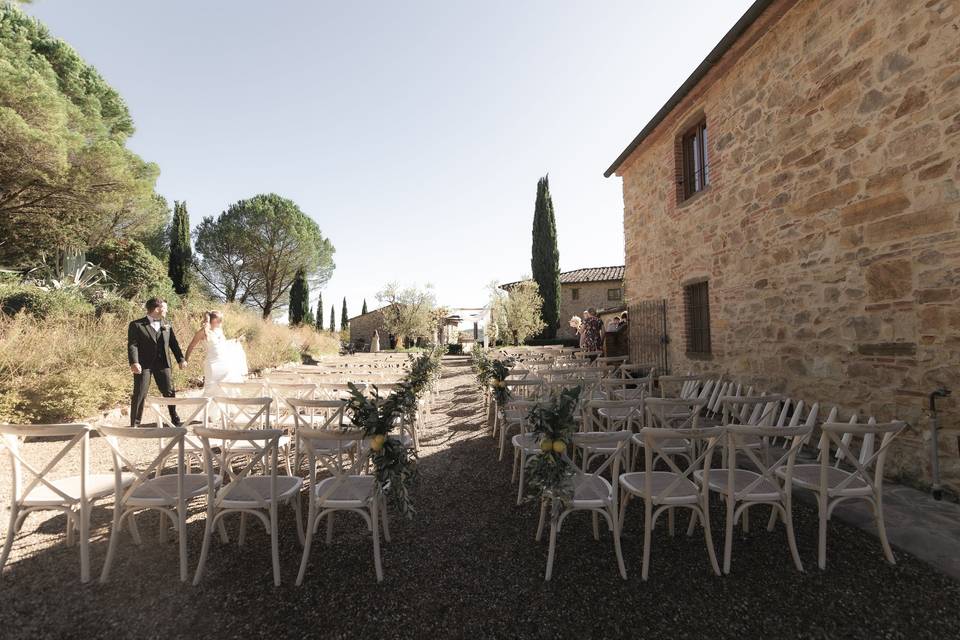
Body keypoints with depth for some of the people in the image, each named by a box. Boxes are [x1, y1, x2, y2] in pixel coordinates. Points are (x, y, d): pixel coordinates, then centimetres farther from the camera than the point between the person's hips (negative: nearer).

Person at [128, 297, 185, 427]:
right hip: (144, 364, -4)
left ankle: (175, 419, 22)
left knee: (170, 392, 8)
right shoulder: (136, 325, -2)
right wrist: (134, 362, -23)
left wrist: (181, 359, 8)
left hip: (163, 364, 4)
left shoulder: (167, 325, 13)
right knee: (140, 394, -2)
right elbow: (132, 345, -11)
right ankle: (134, 424, 9)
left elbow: (173, 343, 15)